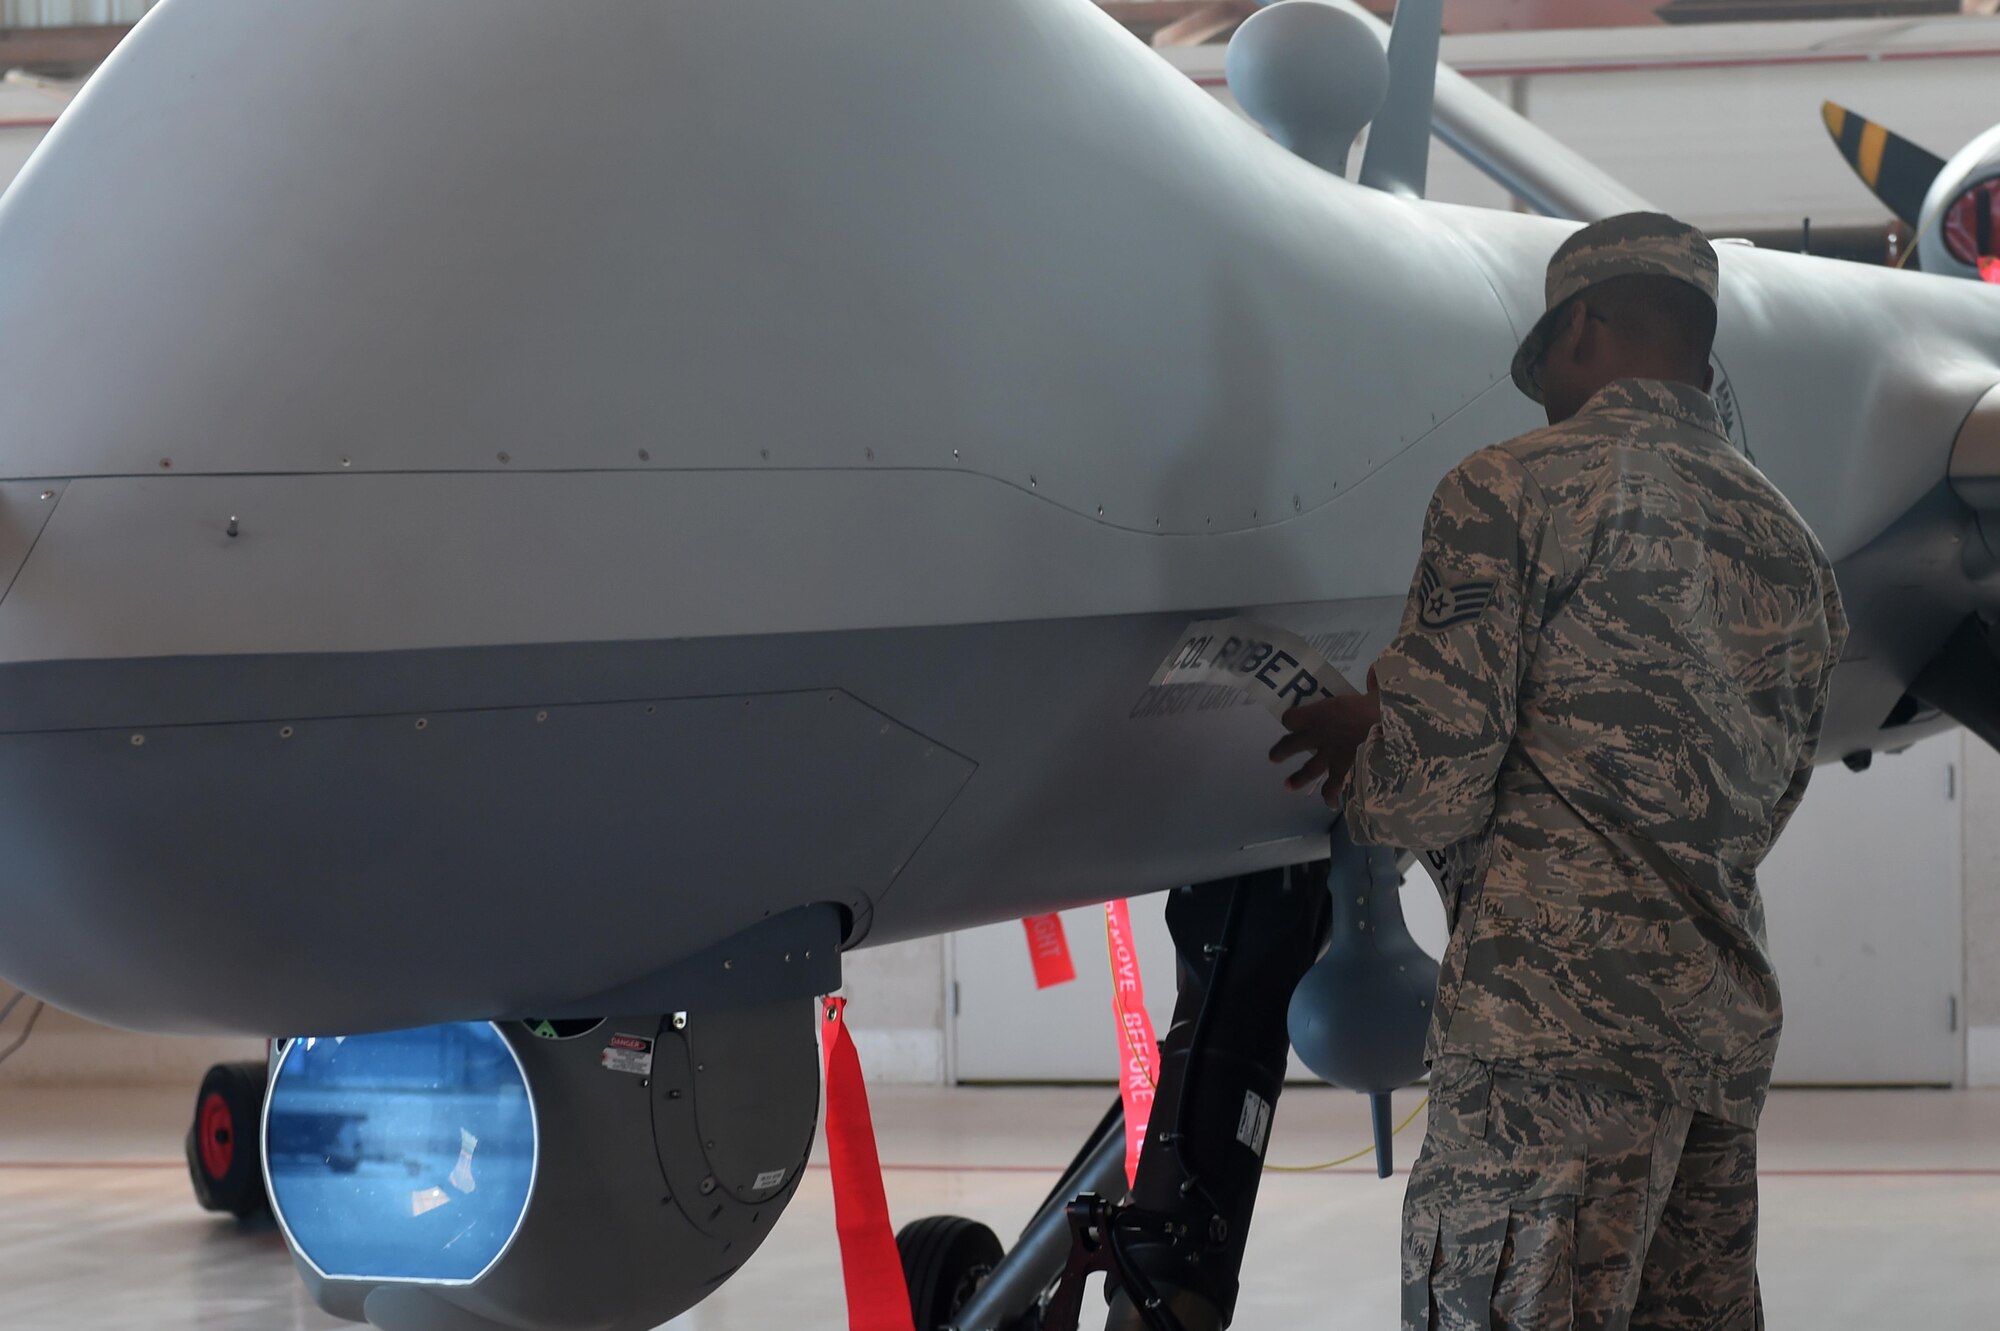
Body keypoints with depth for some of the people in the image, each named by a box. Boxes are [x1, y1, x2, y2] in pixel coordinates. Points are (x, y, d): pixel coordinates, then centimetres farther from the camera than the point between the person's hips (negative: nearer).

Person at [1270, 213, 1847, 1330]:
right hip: (1734, 1016, 8)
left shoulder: (1516, 490, -3)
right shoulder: (1792, 546, 19)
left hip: (1558, 1006, -8)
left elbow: (1430, 790, -10)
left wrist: (1366, 755, 15)